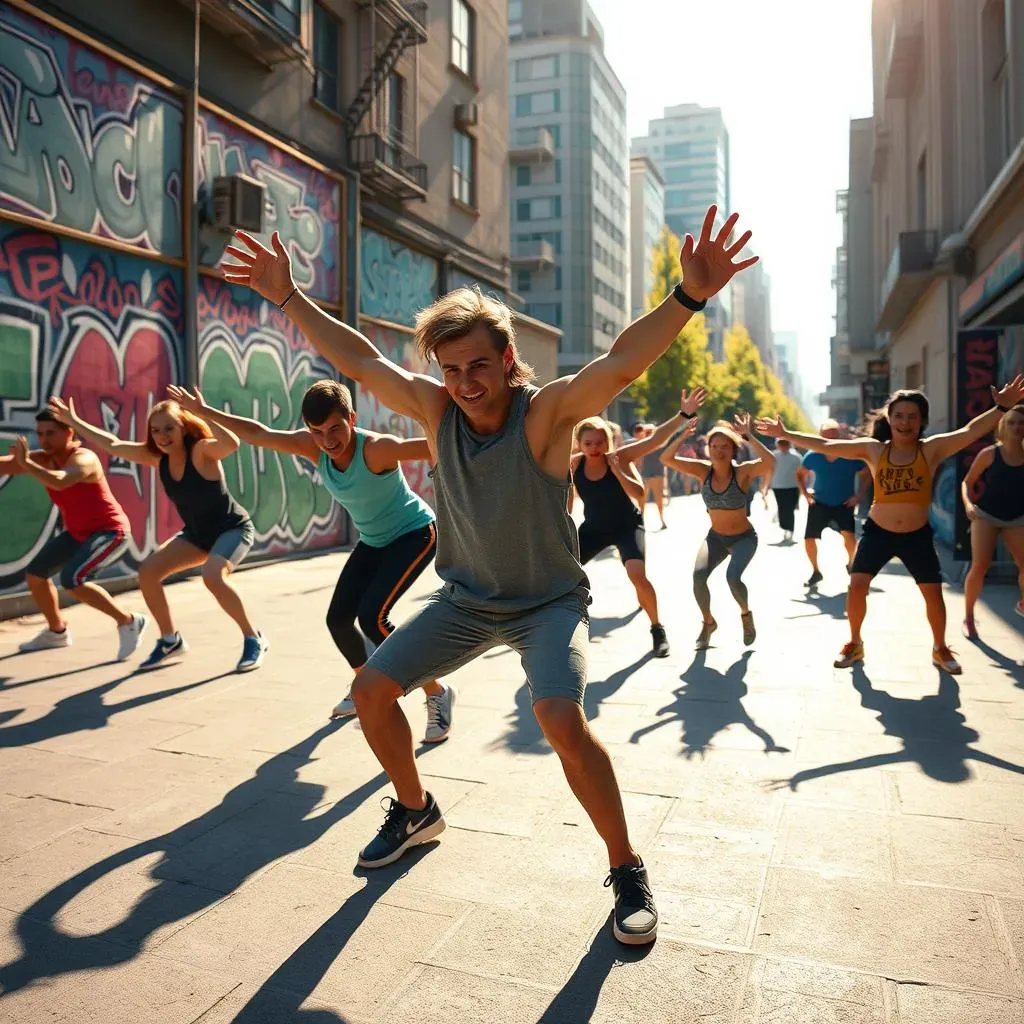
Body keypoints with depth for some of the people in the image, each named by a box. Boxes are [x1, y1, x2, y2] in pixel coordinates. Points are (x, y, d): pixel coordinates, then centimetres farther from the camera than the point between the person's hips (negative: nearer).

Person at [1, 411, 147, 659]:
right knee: (34, 573, 15)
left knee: (71, 579, -28)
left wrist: (25, 463, -39)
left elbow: (59, 482, -46)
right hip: (78, 532, 9)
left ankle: (128, 622, -12)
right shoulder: (43, 459, -2)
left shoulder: (83, 459, -26)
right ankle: (57, 631, 36)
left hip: (110, 531, -9)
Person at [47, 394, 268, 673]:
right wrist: (73, 421, 5)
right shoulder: (156, 457, -5)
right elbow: (112, 445, 3)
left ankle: (254, 640, -14)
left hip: (234, 528, -8)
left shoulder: (202, 451, -24)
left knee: (213, 576, -33)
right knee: (148, 571, -2)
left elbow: (232, 444, -45)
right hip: (197, 532, 8)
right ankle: (170, 641, 14)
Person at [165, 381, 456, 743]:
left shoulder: (376, 448, -32)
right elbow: (258, 434, -3)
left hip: (415, 533, -7)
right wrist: (203, 411, 3)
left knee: (372, 616, -22)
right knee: (338, 619, 4)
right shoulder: (311, 446, -14)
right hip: (373, 540, 7)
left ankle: (438, 693, -7)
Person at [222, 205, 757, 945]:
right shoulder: (437, 408, -9)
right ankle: (416, 811, 31)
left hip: (548, 602, -5)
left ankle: (629, 871, -3)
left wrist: (689, 297, -52)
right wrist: (290, 298, -3)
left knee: (563, 721, -28)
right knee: (371, 690, 4)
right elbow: (360, 360, -3)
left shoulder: (547, 412, -22)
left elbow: (620, 364, -38)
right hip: (465, 599, 6)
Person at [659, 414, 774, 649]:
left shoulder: (743, 471, -19)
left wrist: (748, 436, -39)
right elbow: (666, 458, -18)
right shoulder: (703, 470, -10)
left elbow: (770, 461, -40)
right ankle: (708, 622, 8)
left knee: (733, 577, -27)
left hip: (744, 538, -3)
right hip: (715, 537, 3)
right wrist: (683, 434, -29)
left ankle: (746, 614, 9)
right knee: (698, 576, -21)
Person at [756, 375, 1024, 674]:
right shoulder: (873, 449, -6)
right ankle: (855, 643, 14)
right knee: (857, 585, -7)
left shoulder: (932, 448, -8)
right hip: (877, 532, 0)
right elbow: (824, 445, -6)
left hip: (917, 535, 0)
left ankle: (940, 649, 27)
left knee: (933, 592, 3)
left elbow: (970, 432, -21)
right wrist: (785, 434, -8)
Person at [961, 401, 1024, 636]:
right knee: (979, 566, -12)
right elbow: (967, 482, -1)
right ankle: (968, 618, 4)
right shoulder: (989, 454, -7)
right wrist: (968, 503, -16)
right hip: (986, 515, -2)